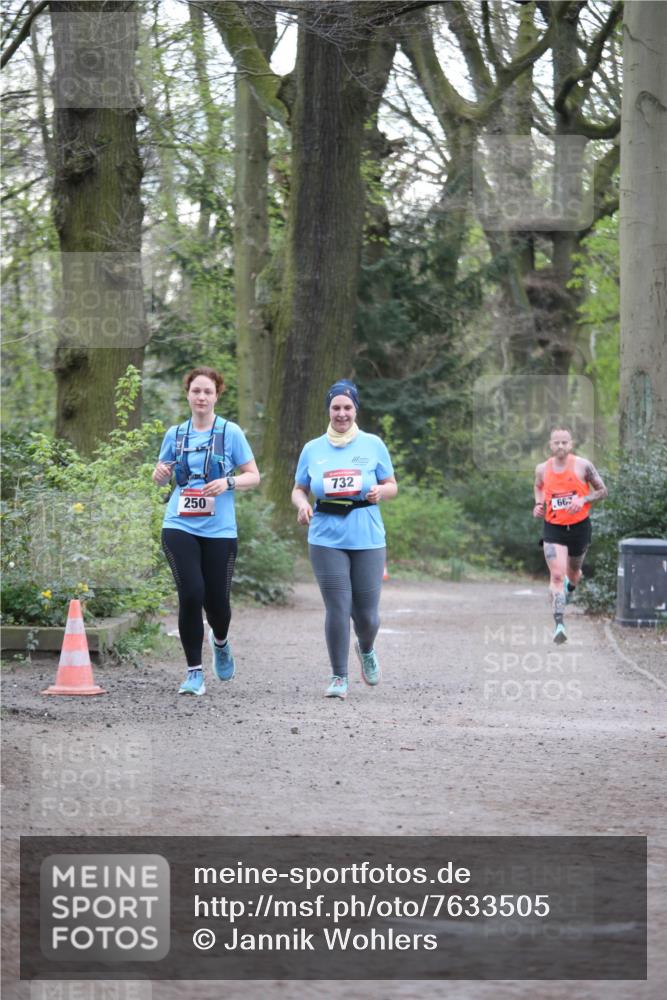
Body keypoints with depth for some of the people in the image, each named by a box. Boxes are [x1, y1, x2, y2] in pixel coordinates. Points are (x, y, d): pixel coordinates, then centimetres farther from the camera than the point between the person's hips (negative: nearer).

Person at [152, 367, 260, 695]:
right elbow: (160, 478, 19)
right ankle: (194, 672, -1)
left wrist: (229, 483, -16)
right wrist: (159, 473, -5)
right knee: (191, 595, -13)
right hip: (180, 526, 1)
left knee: (216, 600, 3)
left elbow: (253, 476, 3)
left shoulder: (230, 432, 1)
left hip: (219, 529, -1)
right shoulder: (175, 434, 8)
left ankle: (220, 642, 40)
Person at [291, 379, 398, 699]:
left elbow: (392, 486, 9)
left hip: (368, 540, 0)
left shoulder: (373, 445, 4)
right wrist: (302, 505, -10)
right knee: (338, 609, -8)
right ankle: (339, 678, 5)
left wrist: (380, 491, -13)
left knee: (366, 613, 3)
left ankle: (366, 650, 37)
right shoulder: (313, 449, 6)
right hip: (327, 540, 0)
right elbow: (298, 490, 13)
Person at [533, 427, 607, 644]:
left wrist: (583, 500, -19)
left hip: (579, 526, 1)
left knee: (573, 572, 20)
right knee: (556, 575, -16)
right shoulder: (542, 469, -3)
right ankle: (559, 624, -20)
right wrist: (539, 505, -1)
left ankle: (570, 586, 58)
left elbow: (602, 491, -1)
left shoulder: (583, 466, -10)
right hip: (553, 528, -1)